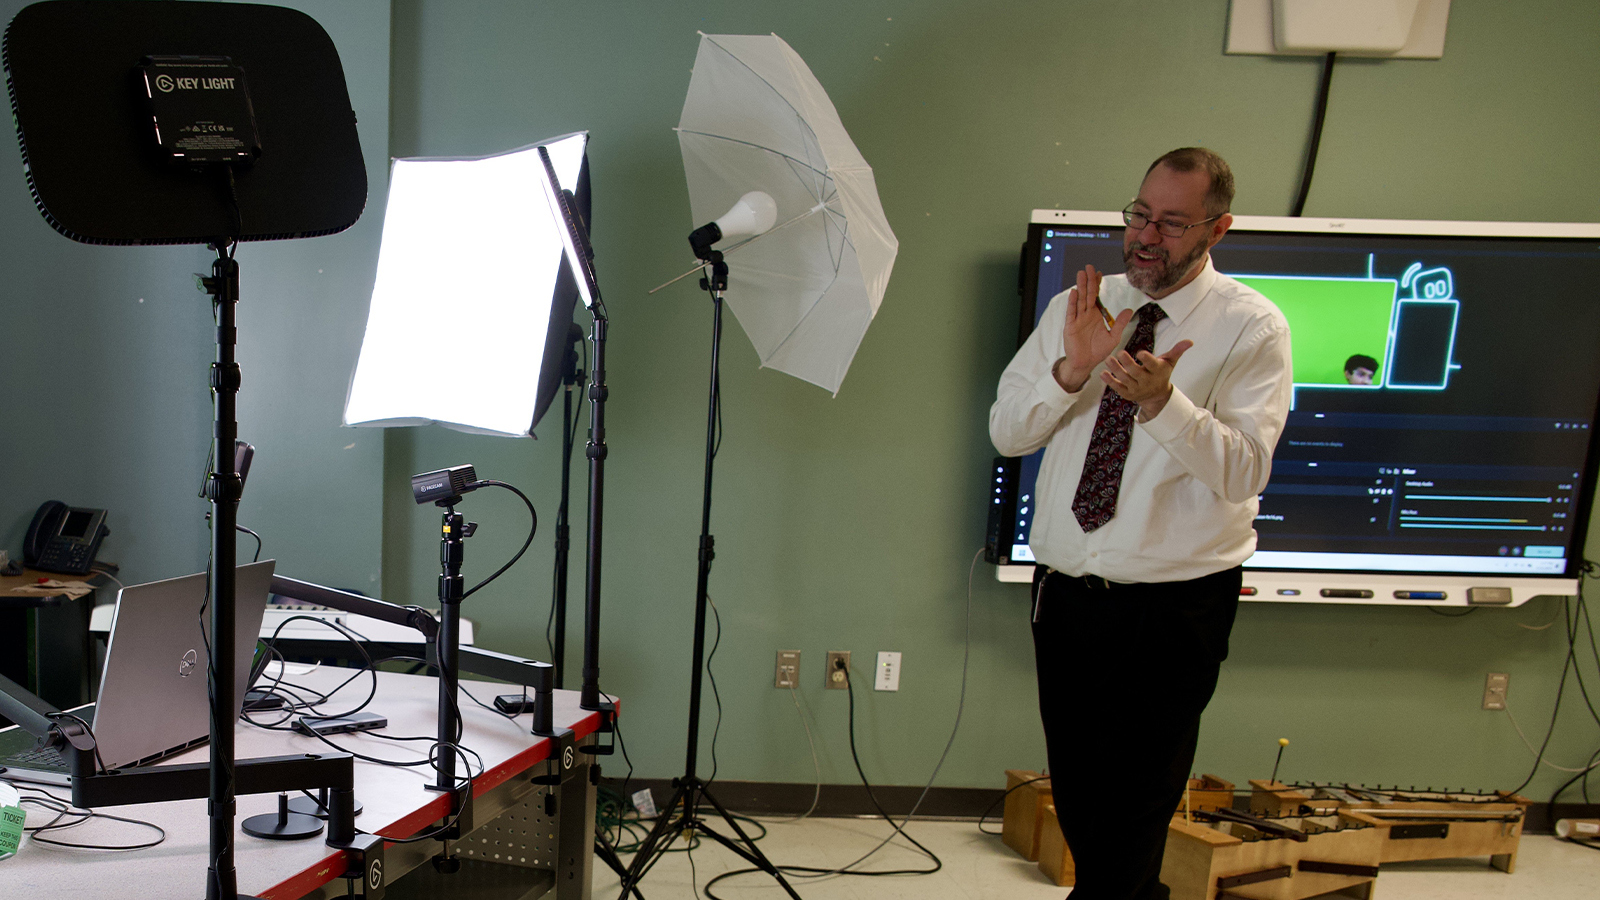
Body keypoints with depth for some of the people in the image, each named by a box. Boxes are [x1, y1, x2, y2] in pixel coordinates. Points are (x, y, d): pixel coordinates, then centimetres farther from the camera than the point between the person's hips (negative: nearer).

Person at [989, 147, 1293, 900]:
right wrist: (1071, 370, -18)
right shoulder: (1078, 308, 5)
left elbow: (1244, 472, -18)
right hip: (1066, 592, 5)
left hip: (1174, 609, -4)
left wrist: (1162, 401, -35)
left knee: (1130, 815, 3)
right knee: (1076, 799, 18)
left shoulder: (1252, 326, -7)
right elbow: (1006, 432, -1)